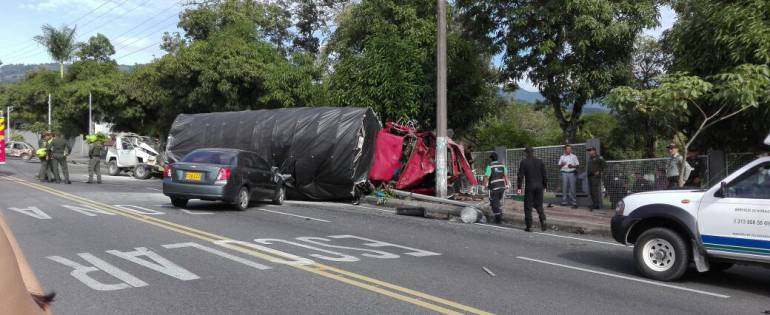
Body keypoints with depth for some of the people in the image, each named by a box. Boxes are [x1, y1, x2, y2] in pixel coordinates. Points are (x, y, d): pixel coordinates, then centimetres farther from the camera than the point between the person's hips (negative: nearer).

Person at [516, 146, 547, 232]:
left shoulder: (523, 162, -5)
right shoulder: (540, 161, 4)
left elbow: (520, 176, -8)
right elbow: (544, 175, 6)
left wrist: (519, 187, -4)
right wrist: (545, 186, 13)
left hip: (529, 187, -3)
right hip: (539, 186, 3)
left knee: (528, 207, 4)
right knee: (539, 205, 15)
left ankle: (529, 226, 4)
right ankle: (543, 221, -5)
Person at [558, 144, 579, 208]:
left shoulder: (574, 156, 6)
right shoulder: (562, 157, 10)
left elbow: (577, 165, 6)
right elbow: (559, 165, 12)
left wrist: (572, 166, -12)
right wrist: (562, 164, -10)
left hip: (571, 173, -1)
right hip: (564, 173, 1)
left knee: (572, 187, -5)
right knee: (564, 187, -1)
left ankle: (573, 202, -2)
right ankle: (564, 201, 4)